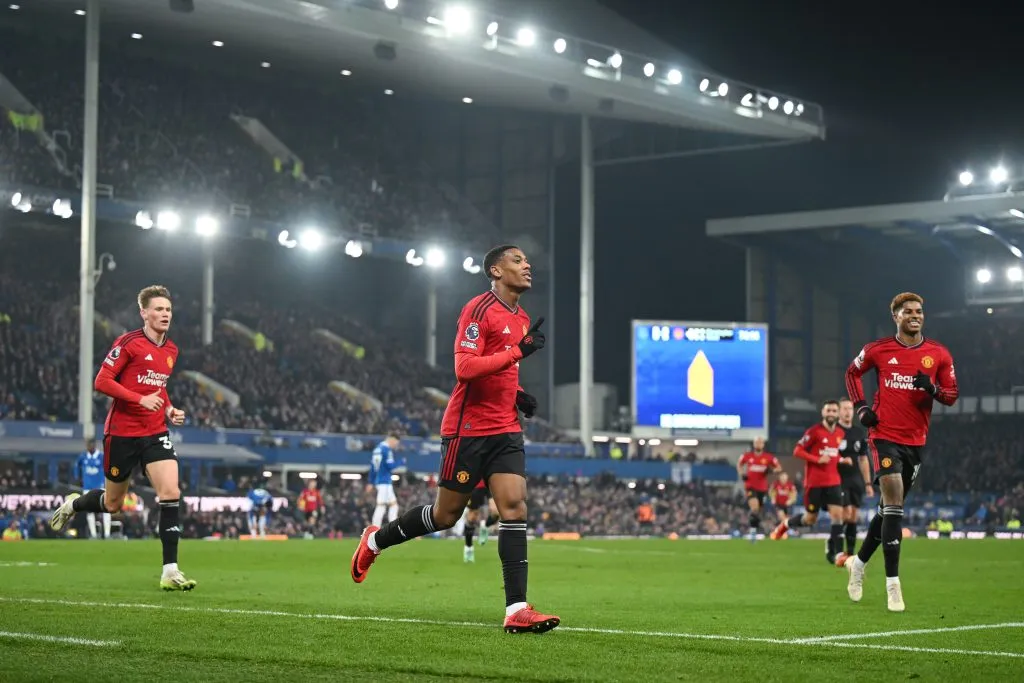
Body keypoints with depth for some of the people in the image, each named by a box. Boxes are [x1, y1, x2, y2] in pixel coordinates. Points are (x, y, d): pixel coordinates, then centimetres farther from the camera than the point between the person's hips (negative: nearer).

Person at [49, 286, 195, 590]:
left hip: (155, 433, 5)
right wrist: (141, 399, -24)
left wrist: (169, 410, 6)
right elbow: (102, 381, -15)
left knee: (171, 493, -15)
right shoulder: (128, 343, -12)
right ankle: (73, 504, 44)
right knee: (112, 503, 9)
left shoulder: (172, 351, 9)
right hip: (121, 433, -5)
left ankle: (170, 571, -11)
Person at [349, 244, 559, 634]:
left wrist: (516, 394, 11)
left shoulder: (521, 318, 15)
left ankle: (516, 610, -14)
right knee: (446, 514, 4)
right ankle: (374, 541, 30)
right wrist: (517, 352, -27)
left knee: (514, 506, -9)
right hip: (467, 429, -7)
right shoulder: (479, 310, -12)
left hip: (505, 430, 7)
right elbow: (465, 368, -23)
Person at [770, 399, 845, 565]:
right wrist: (818, 460, -20)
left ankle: (833, 552, -4)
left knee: (837, 514, -11)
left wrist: (840, 460, 4)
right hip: (814, 482, -5)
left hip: (833, 482, 5)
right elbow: (797, 451, -11)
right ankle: (785, 524, 34)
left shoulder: (840, 433, 8)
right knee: (810, 520, 5)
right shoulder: (814, 431, -11)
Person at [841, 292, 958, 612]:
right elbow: (852, 373, 15)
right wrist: (861, 407, 2)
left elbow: (952, 394, 6)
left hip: (916, 441, 3)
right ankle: (892, 584, -14)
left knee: (891, 508, 13)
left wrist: (933, 389, -16)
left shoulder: (939, 354, 2)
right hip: (884, 436, -3)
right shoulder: (878, 349, -1)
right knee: (893, 503, -16)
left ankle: (859, 562, 36)